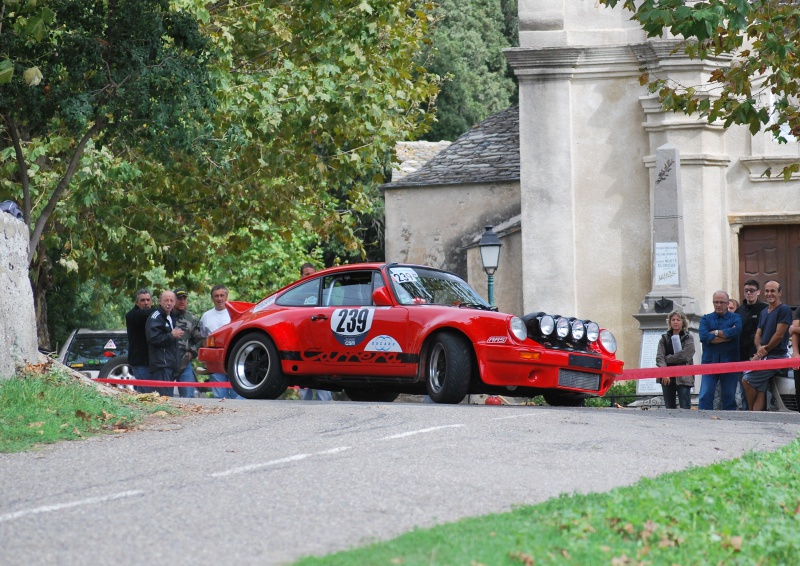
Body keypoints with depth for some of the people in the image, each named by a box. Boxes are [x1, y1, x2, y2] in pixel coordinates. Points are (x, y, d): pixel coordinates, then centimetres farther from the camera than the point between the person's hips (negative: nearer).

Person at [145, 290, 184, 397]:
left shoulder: (171, 317, 22)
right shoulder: (155, 318, -9)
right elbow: (153, 339, -20)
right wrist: (171, 335, -14)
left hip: (170, 364, 10)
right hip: (161, 365, -10)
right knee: (164, 395, -17)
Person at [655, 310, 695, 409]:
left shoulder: (688, 338, 3)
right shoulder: (665, 338, 11)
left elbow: (684, 355, -10)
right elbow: (659, 357, -1)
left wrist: (667, 358, -6)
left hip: (683, 377, -4)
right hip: (667, 378, 4)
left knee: (685, 408, -7)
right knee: (669, 408, 7)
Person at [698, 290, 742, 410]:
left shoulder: (735, 318, 7)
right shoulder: (706, 319, 10)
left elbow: (736, 331, -16)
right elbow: (703, 336, -10)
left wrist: (715, 332, -7)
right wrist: (727, 336, -9)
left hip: (730, 362, 0)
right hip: (709, 362, 0)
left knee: (729, 396, 5)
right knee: (705, 396, -8)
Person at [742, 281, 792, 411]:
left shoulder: (784, 310, -6)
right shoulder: (763, 312, 21)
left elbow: (779, 335, -12)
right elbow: (758, 334, 16)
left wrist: (765, 350, -6)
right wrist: (759, 348, -6)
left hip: (776, 356, -8)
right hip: (763, 357, 8)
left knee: (747, 380, -15)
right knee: (760, 390, -1)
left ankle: (751, 412, -1)